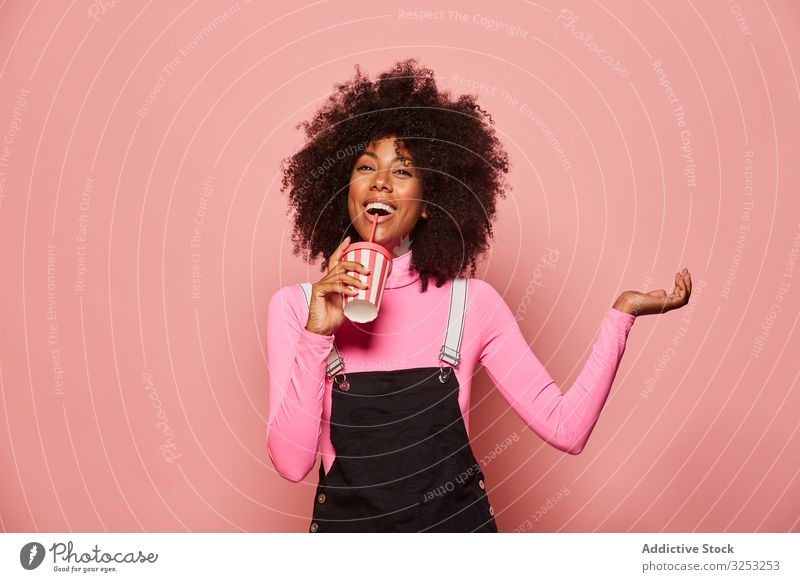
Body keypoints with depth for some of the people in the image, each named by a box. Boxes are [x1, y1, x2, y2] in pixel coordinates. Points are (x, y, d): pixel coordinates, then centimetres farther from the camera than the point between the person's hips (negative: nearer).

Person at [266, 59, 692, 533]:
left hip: (457, 521, 1)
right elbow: (292, 463, -15)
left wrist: (621, 316, -15)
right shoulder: (295, 306, -8)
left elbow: (565, 428, -10)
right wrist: (317, 335, -24)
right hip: (348, 523, 0)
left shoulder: (473, 303, -7)